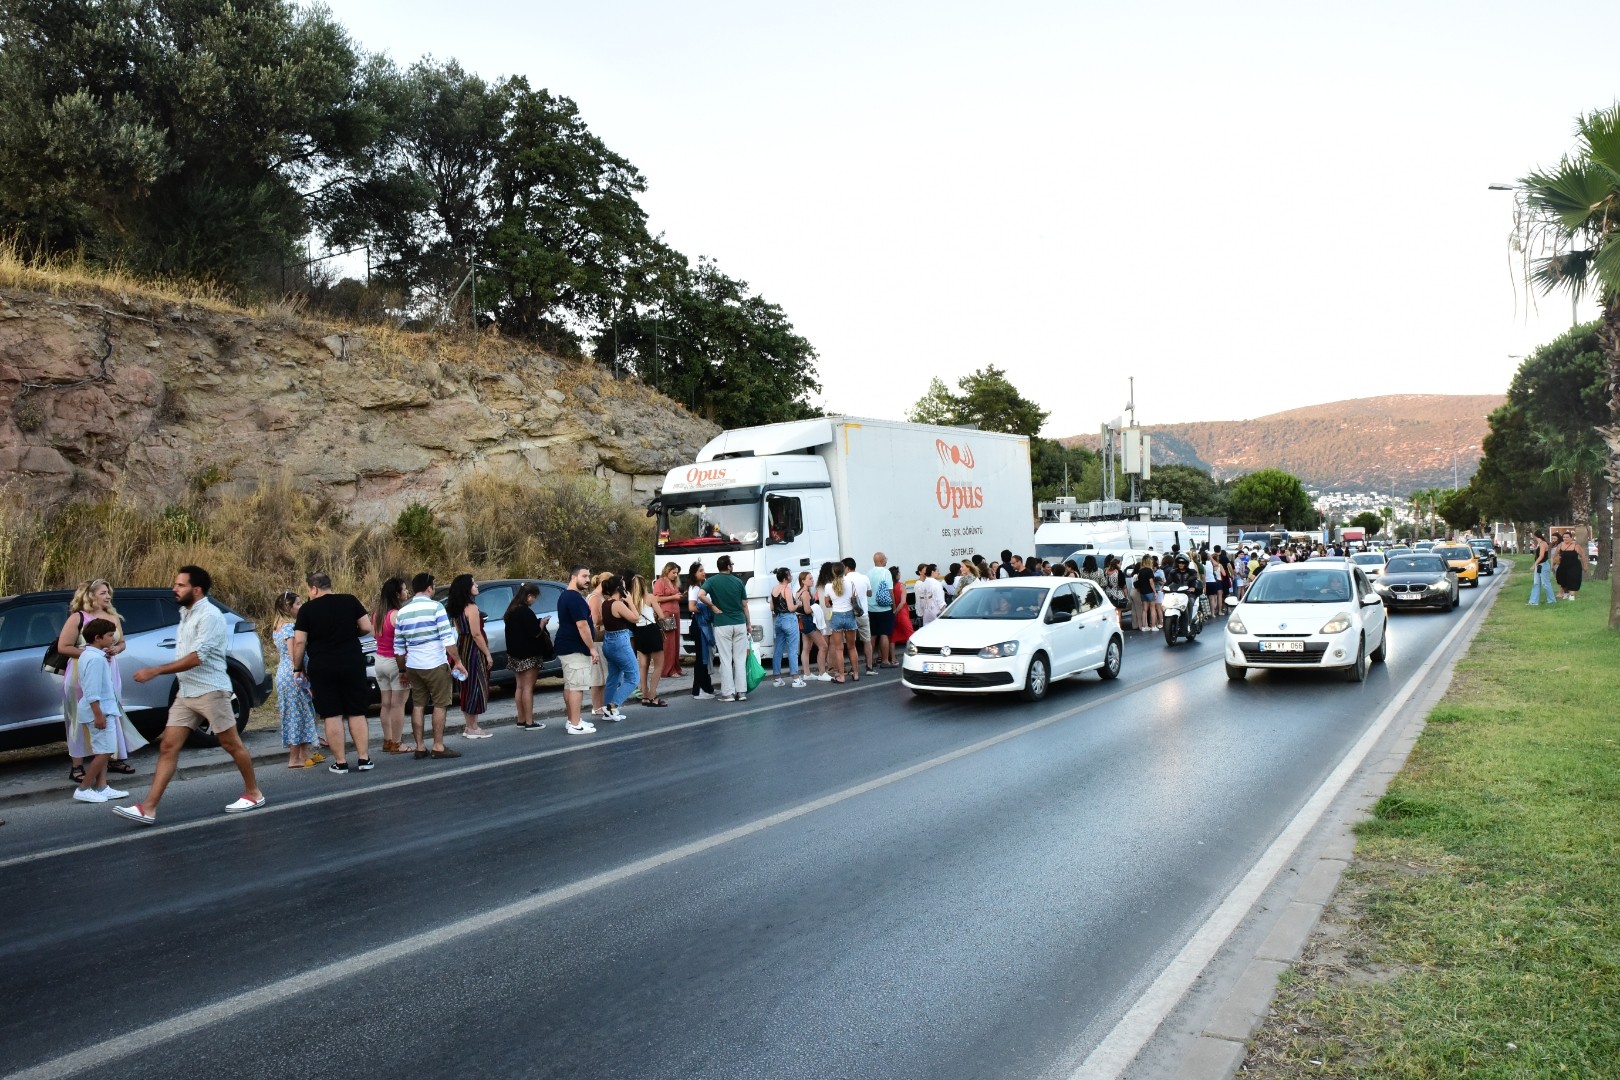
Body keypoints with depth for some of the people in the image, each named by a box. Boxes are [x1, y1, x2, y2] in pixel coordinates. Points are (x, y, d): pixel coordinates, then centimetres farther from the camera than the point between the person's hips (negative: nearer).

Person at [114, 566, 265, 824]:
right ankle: (148, 809, -2)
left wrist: (155, 671, -23)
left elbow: (196, 657, -23)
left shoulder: (209, 616, -14)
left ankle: (253, 793, 18)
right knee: (168, 747, 0)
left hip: (210, 691, -8)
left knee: (232, 744, 4)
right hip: (185, 693, 8)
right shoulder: (186, 614, 13)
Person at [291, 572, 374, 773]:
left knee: (332, 715, 4)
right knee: (357, 713, 9)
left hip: (322, 668, -2)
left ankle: (340, 762, 6)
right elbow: (367, 627, 1)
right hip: (353, 664, 2)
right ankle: (363, 759, 9)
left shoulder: (307, 609, -3)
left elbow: (299, 642, -7)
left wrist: (297, 668, 4)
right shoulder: (350, 601, 1)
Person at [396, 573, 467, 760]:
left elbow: (398, 647, 12)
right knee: (440, 704, 2)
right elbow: (448, 638, -15)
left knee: (418, 705, 11)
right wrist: (458, 662, -10)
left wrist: (404, 669, 21)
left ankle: (420, 747, 12)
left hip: (413, 666, 6)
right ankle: (438, 747, 0)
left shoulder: (402, 612, 9)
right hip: (436, 664, -5)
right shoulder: (436, 607, -8)